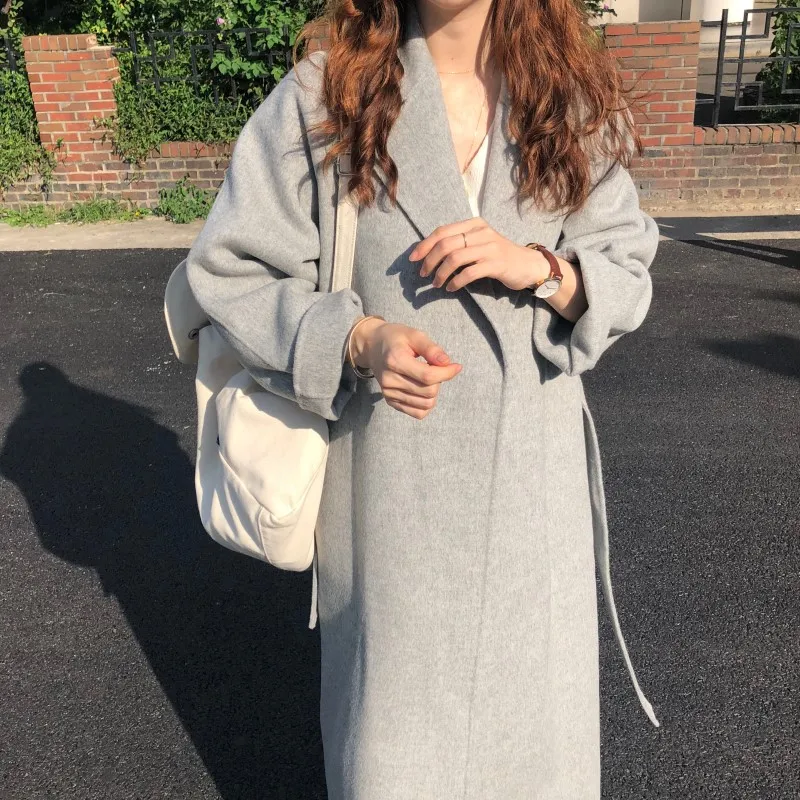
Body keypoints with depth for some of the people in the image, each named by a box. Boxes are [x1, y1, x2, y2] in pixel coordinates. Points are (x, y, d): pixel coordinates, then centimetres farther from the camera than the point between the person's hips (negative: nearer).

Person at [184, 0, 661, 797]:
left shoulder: (572, 100, 4)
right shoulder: (322, 96, -4)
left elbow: (627, 271, 7)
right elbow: (230, 270, -2)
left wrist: (543, 269, -15)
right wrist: (355, 338, -18)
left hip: (533, 469, 3)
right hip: (391, 478, -2)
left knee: (532, 700, 14)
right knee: (393, 708, 11)